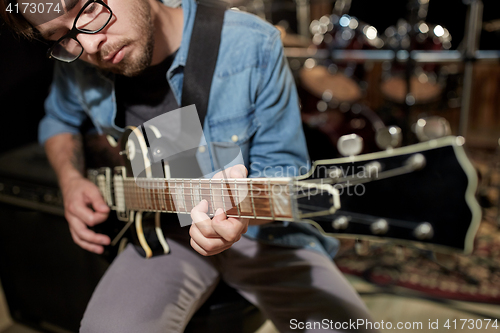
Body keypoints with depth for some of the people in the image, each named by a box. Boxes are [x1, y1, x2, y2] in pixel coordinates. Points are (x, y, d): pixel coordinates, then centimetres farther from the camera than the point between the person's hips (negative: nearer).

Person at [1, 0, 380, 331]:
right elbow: (59, 121, 18)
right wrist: (71, 179, -1)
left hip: (260, 229, 0)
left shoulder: (252, 45, -16)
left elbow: (283, 166, -10)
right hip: (159, 233, 2)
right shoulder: (76, 65, -4)